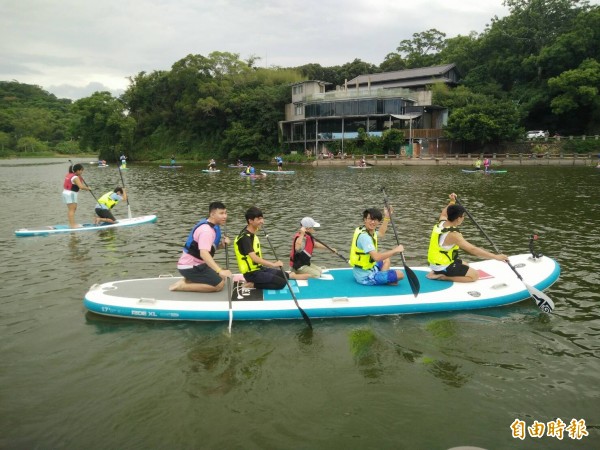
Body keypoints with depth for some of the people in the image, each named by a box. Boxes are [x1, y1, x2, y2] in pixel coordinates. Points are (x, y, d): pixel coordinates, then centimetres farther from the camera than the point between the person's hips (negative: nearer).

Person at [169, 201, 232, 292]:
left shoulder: (212, 226, 7)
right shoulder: (206, 230, -23)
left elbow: (210, 247, 14)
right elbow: (204, 253, -37)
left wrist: (222, 244, -6)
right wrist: (220, 271, -46)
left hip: (194, 263, 10)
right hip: (190, 266, -10)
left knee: (222, 276, 20)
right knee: (219, 284, -13)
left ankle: (188, 280, 11)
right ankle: (182, 285, -10)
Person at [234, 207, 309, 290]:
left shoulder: (251, 234, 7)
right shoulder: (245, 237, -22)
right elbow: (254, 258, -29)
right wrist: (273, 264, -29)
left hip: (259, 269, 9)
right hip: (252, 273, -9)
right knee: (281, 282, -15)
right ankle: (252, 284, -10)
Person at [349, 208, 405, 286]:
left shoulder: (370, 231, 4)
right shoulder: (364, 236, -25)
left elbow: (381, 234, 29)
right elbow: (376, 257, -36)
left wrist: (387, 217, 25)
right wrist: (395, 250, -25)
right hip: (365, 277, -10)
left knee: (386, 260, 33)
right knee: (400, 274, -14)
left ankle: (382, 278, 13)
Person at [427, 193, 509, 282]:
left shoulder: (441, 222, -4)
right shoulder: (452, 234, -28)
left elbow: (444, 213, 24)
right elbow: (473, 249, -32)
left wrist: (452, 202, 31)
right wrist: (496, 257, -30)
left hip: (435, 261, 9)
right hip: (442, 267, -9)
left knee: (466, 266, 28)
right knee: (474, 275, -6)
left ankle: (437, 272, 14)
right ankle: (442, 277, -9)